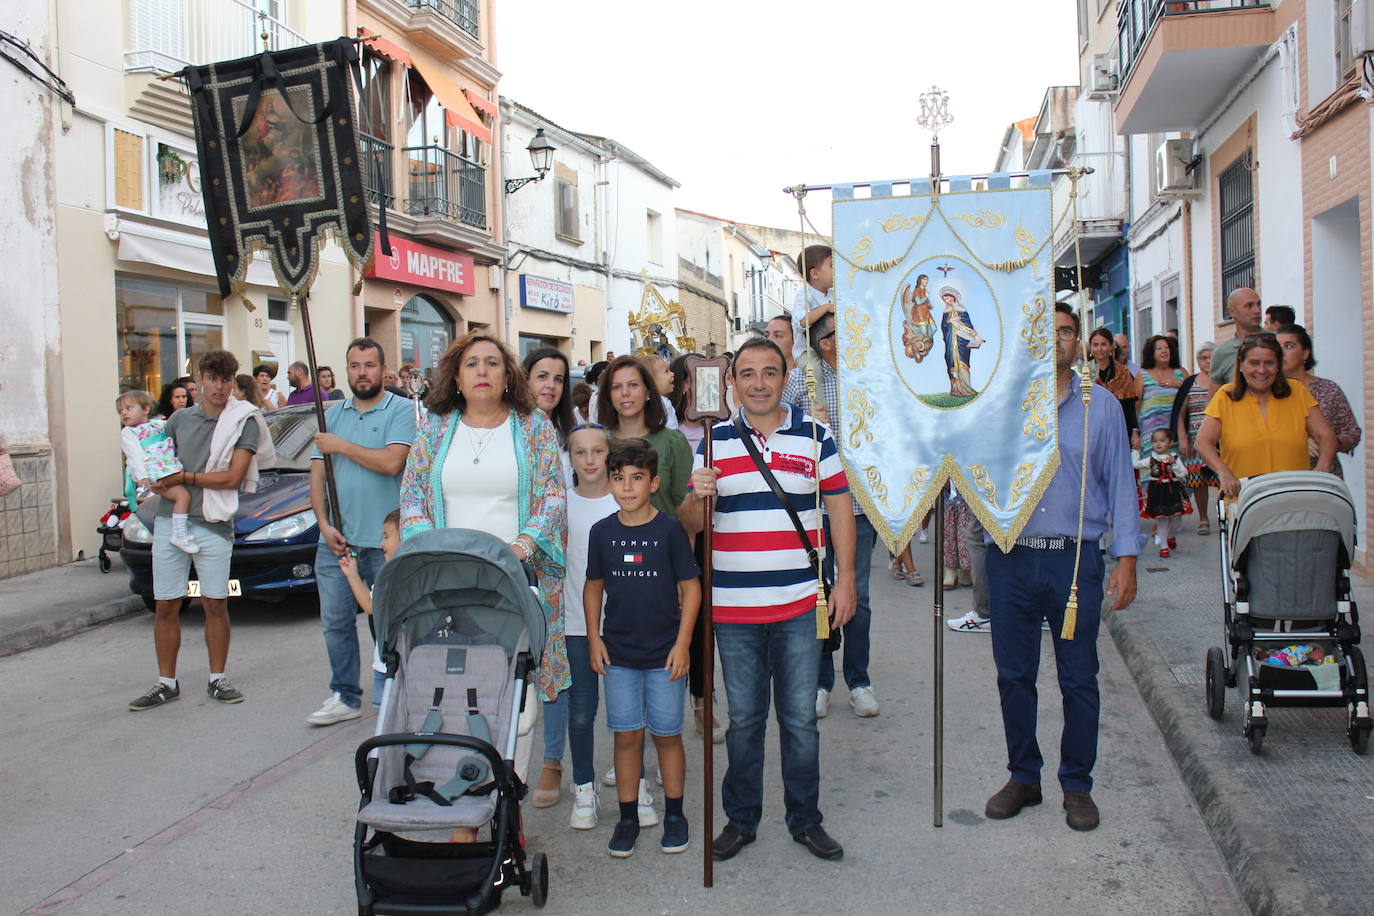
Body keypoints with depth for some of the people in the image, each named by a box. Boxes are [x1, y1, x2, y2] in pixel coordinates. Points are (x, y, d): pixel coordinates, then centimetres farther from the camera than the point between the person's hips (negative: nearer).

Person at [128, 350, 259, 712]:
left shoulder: (243, 423, -2)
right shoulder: (179, 419, 11)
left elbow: (233, 478, -11)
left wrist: (183, 478, -9)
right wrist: (160, 484, -6)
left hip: (214, 526, -3)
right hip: (169, 522, 3)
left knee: (215, 605, 3)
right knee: (166, 607, 5)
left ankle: (217, 679, 17)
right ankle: (166, 683, 16)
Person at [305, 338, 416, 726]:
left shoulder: (400, 410, -3)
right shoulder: (333, 414, 12)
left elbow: (391, 462, -19)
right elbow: (317, 475, 10)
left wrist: (340, 446, -9)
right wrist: (325, 525, -3)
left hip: (384, 540, -4)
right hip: (336, 539, 5)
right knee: (336, 621, 9)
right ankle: (344, 697, 20)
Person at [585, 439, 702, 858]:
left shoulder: (669, 530, -8)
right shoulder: (602, 532, 1)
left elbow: (691, 588, -5)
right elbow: (593, 586, 11)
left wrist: (682, 644, -9)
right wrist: (594, 637, 3)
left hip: (664, 654, -2)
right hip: (618, 653, 2)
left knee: (667, 734, 8)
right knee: (627, 736, 8)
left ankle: (674, 814, 24)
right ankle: (628, 817, 20)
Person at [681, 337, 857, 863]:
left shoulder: (815, 436, 3)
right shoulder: (713, 440, 4)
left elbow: (839, 508, 5)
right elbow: (690, 525, 3)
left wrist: (846, 580, -1)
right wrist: (697, 496, -20)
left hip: (800, 606, 0)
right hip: (733, 607, 1)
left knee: (800, 719, 8)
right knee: (743, 720, 11)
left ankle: (806, 820, 23)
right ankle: (740, 820, 25)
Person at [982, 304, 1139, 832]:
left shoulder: (1101, 406, 5)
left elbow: (1120, 485, 5)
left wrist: (1126, 559, -1)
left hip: (1075, 560, -1)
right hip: (1011, 559, 1)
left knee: (1079, 680, 6)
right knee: (1013, 675, 9)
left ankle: (1077, 785, 22)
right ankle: (1023, 776, 25)